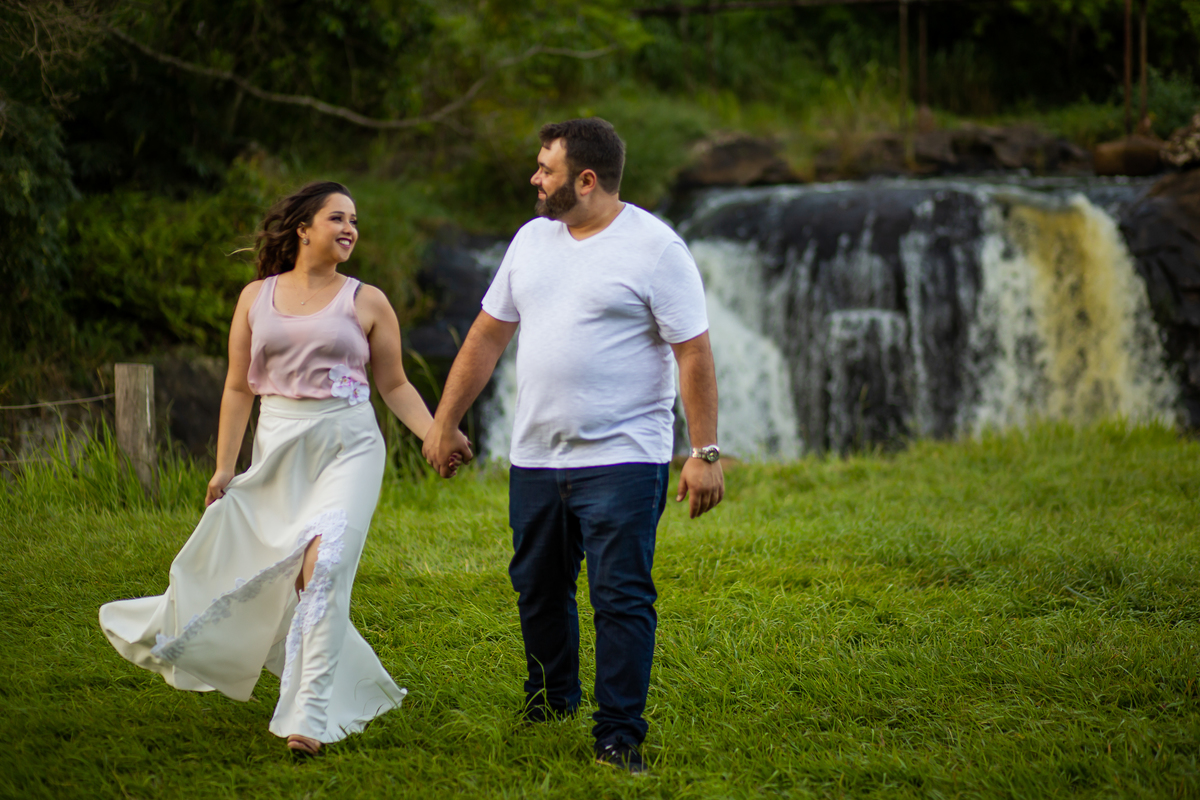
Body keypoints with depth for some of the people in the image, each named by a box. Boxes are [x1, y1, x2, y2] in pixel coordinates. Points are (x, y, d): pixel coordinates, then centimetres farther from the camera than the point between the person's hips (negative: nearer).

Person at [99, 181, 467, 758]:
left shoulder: (366, 302, 5)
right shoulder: (257, 297, 10)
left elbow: (395, 386, 9)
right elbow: (239, 387, 11)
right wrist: (224, 468, 6)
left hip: (347, 448, -3)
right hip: (278, 451, 3)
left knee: (323, 567, -20)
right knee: (266, 577, 5)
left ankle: (309, 718, -21)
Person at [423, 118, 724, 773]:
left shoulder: (655, 247, -9)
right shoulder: (533, 239, 10)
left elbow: (694, 354, -10)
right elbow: (487, 335, 16)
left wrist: (704, 453, -14)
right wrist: (443, 424, 15)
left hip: (622, 459, -6)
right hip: (534, 459, 6)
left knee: (621, 597, -8)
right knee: (537, 588, 16)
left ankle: (619, 738, -2)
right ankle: (551, 700, 36)